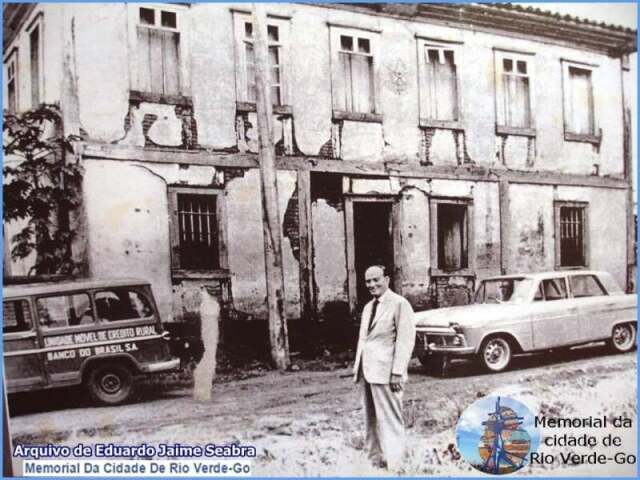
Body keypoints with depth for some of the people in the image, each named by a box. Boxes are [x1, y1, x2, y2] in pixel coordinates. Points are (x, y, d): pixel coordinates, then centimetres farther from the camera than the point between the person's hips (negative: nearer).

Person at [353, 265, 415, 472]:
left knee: (389, 419, -5)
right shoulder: (368, 307, 17)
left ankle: (394, 466, 1)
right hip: (367, 371, 8)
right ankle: (375, 457, 23)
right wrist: (357, 367, 13)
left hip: (385, 372, -8)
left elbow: (406, 340, -13)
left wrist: (397, 373, -17)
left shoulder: (399, 304, -8)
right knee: (371, 419, 13)